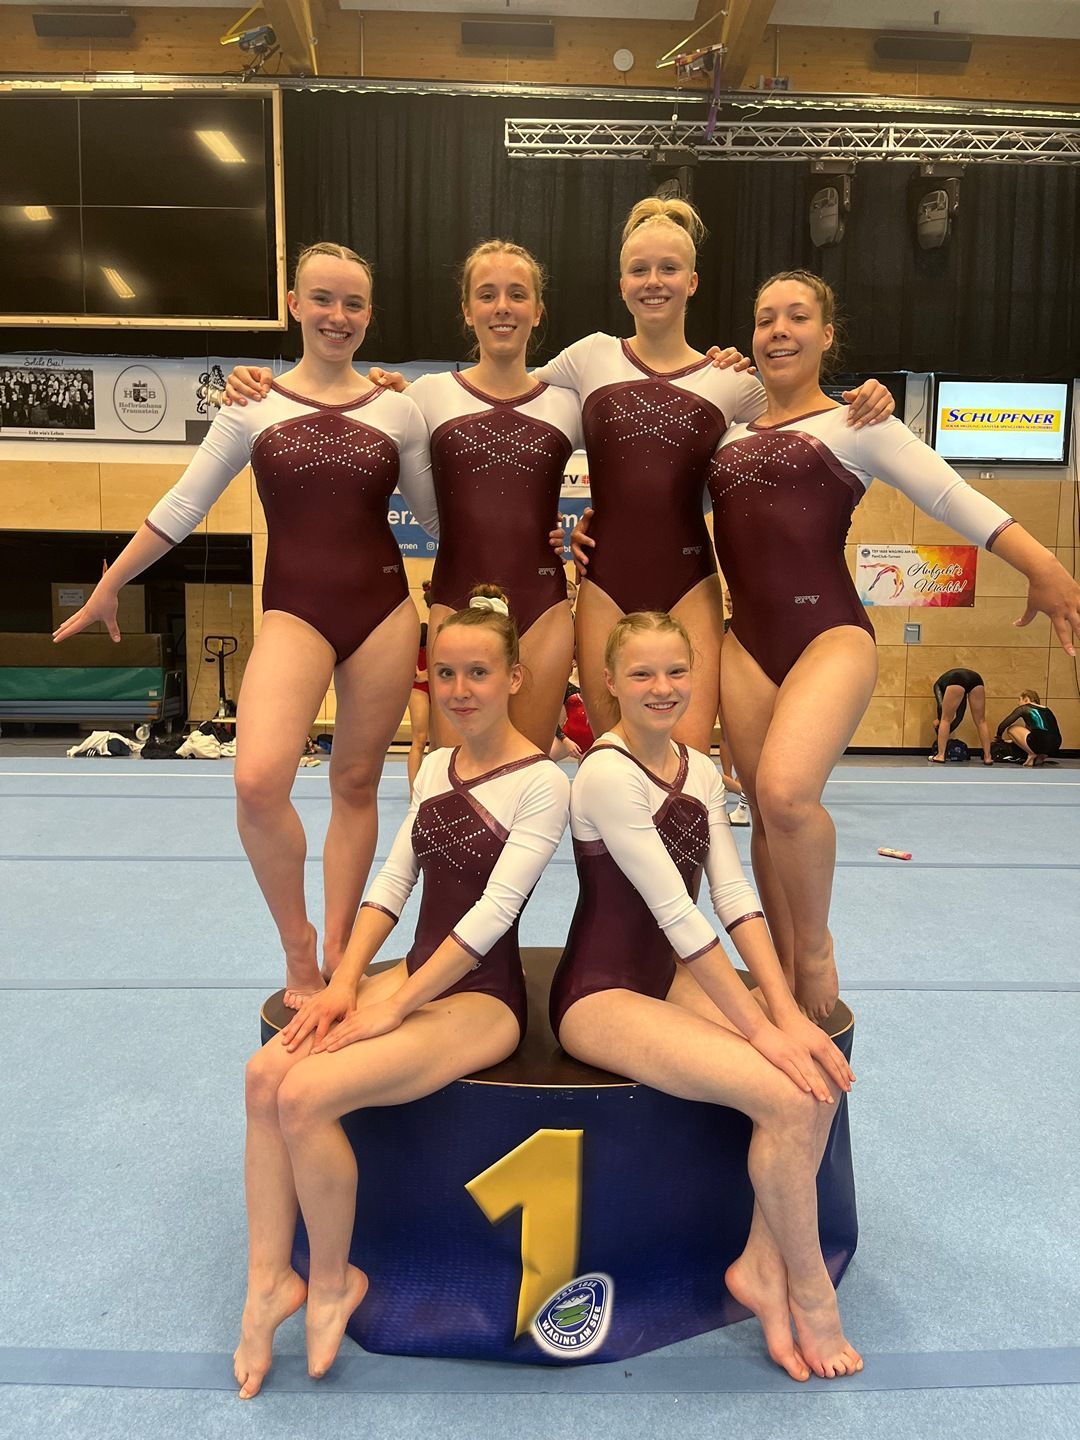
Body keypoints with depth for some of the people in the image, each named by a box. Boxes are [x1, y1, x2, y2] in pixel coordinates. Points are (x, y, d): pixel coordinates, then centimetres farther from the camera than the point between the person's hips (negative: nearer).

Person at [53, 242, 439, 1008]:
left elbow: (437, 516, 15)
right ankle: (297, 947, 2)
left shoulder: (399, 410, 7)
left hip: (384, 610, 2)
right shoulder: (254, 405, 5)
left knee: (357, 783, 6)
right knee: (258, 781, -21)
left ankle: (337, 954, 22)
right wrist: (108, 589, 11)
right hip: (295, 611, -1)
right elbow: (181, 508, 8)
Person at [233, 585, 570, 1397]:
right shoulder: (436, 766, 8)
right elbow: (393, 880, 6)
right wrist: (345, 982, -6)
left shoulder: (542, 783, -13)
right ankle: (269, 1280, 2)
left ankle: (332, 1282, 4)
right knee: (267, 1073, -14)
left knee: (308, 1094, -22)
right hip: (416, 971, 7)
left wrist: (392, 1009, -19)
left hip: (483, 996, -6)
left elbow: (492, 913, -19)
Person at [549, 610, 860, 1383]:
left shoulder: (700, 769, 4)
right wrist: (760, 1027, -22)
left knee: (822, 1072, -13)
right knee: (786, 1096, -21)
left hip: (673, 978, 8)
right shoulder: (608, 772, -19)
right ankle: (809, 1290, 6)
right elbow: (678, 913, -23)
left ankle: (762, 1265, 4)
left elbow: (736, 895, -3)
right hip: (600, 995, -7)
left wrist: (788, 1012, -13)